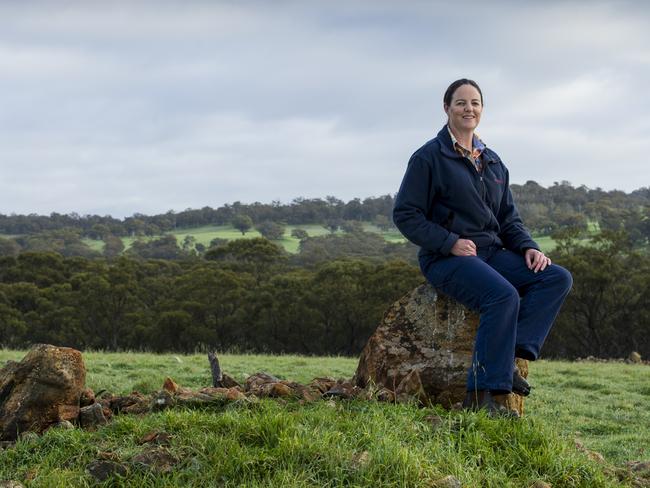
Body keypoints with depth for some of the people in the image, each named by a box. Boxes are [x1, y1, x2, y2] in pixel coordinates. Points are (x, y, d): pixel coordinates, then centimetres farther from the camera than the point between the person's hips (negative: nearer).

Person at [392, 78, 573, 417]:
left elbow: (508, 217, 21)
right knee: (504, 296, -34)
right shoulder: (429, 157, -2)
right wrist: (451, 243, -18)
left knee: (558, 278, -14)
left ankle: (510, 353, -24)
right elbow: (405, 215, -6)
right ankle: (481, 392, -29)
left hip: (491, 252, 7)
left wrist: (528, 247, 0)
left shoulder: (492, 161, 18)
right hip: (445, 259, -7)